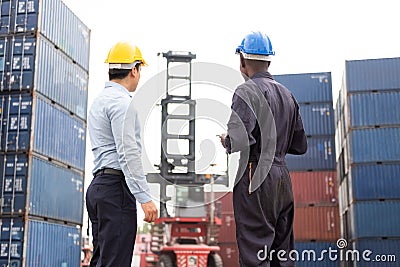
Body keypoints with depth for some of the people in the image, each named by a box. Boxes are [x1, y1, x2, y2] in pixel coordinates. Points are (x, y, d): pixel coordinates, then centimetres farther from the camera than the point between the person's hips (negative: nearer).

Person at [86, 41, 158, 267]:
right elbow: (128, 153, -18)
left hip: (98, 185, 10)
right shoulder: (122, 101, -10)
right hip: (116, 187, -10)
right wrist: (145, 197, -20)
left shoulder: (100, 100, 20)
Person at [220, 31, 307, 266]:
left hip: (255, 179, -7)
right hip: (282, 177, 8)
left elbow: (238, 142, -23)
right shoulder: (287, 94, 13)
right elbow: (300, 146, 16)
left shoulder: (246, 92, -10)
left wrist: (225, 140, -3)